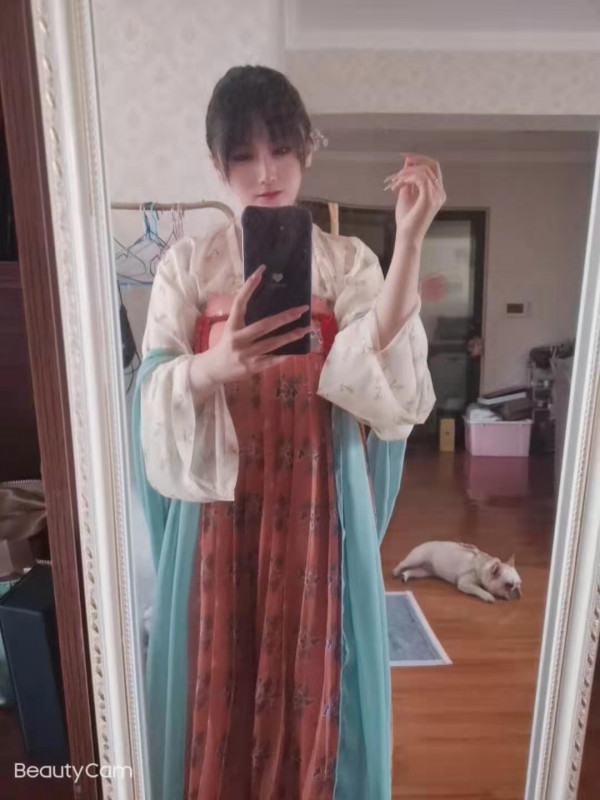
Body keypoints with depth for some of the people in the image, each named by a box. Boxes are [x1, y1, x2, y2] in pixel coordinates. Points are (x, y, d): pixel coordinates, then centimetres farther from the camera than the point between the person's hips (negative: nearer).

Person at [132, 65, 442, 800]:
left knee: (309, 674, 12)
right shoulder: (187, 264, 3)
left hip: (317, 501, 0)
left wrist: (408, 241, -20)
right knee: (219, 674, 12)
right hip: (219, 502, 1)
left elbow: (379, 373, -13)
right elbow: (152, 394, -7)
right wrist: (216, 365, -28)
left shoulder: (349, 262, 3)